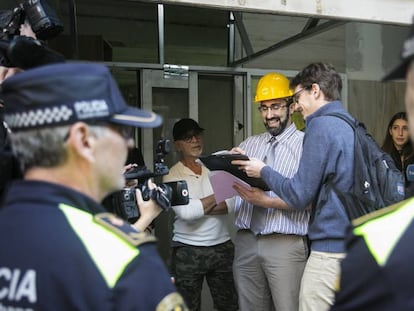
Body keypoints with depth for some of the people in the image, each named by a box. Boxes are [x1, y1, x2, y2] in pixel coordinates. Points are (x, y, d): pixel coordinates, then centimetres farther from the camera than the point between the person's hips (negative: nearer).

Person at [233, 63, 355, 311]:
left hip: (331, 249, -9)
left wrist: (263, 171, 2)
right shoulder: (352, 126, 12)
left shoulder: (321, 125, -13)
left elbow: (300, 197, -13)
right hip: (355, 246, 9)